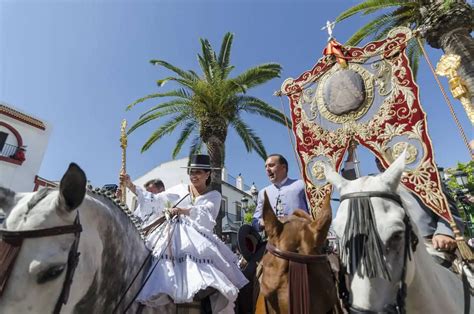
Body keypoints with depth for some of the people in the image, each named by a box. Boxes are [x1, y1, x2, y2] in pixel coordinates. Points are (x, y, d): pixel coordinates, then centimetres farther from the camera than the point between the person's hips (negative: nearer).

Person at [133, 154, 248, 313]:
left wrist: (182, 210, -30)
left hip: (199, 240, -2)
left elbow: (205, 212, -14)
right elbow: (155, 200, 7)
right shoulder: (180, 190, 13)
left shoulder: (214, 196, 6)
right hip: (174, 238, 3)